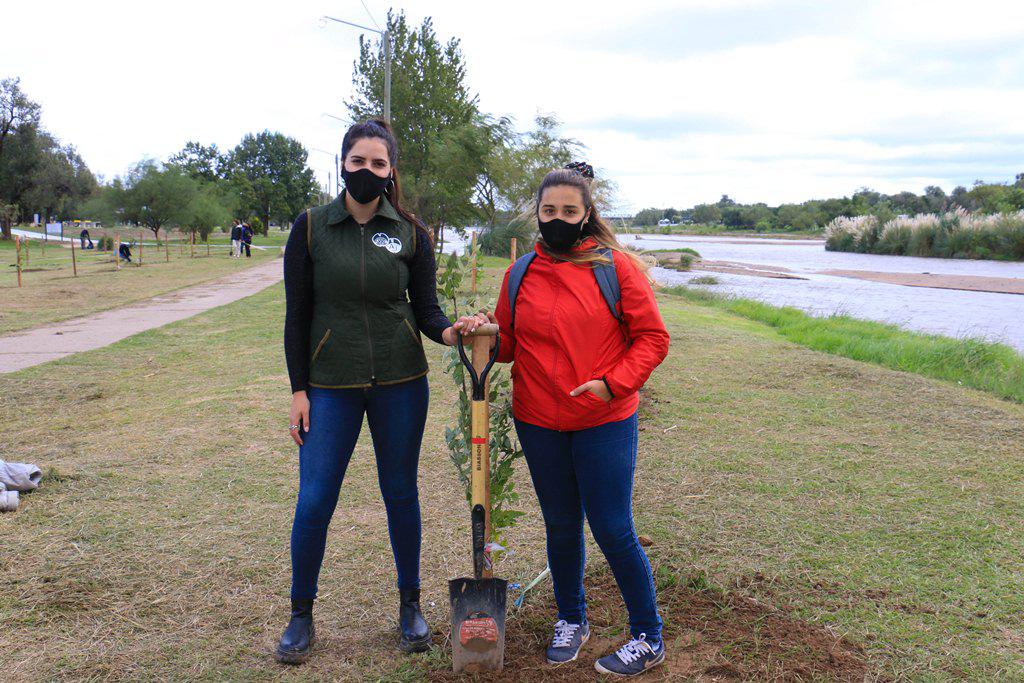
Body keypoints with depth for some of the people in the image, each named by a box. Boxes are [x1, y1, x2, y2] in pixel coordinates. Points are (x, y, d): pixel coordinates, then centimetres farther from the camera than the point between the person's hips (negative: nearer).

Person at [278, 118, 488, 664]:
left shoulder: (410, 233, 1)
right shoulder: (311, 227, -1)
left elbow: (425, 311, 3)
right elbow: (297, 315, 1)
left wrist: (449, 330, -20)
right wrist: (299, 390, -2)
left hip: (401, 382, 1)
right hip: (331, 385, 0)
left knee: (401, 495, 10)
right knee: (314, 502, 0)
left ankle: (410, 605, 28)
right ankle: (301, 615, 21)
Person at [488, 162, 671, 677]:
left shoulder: (616, 267, -5)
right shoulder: (520, 274, 5)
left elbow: (652, 337, -5)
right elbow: (507, 344, 11)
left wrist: (614, 383, -18)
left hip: (604, 425, -3)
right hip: (538, 425, 4)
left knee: (612, 531, 0)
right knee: (560, 527, 16)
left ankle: (648, 638, 20)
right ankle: (571, 621, 37)